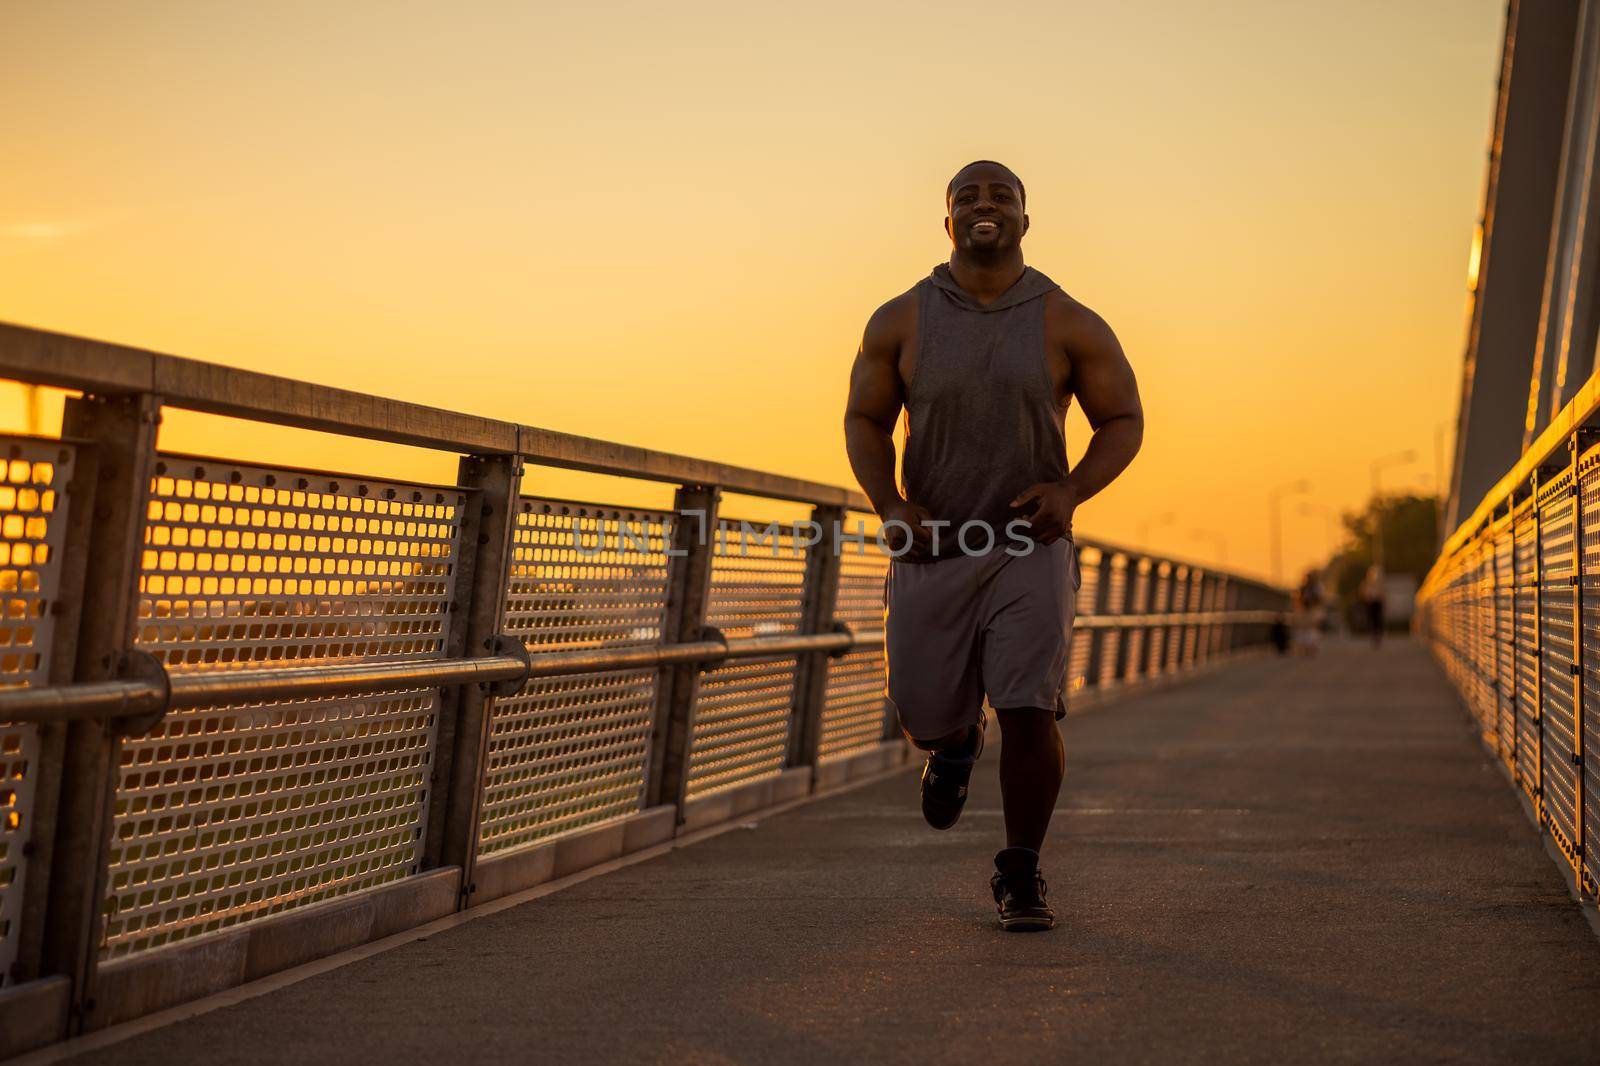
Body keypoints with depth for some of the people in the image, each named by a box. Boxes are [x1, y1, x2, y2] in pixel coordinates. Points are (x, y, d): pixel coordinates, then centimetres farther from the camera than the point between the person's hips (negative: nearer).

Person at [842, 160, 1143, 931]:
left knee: (1028, 713, -14)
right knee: (924, 713, 6)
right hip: (931, 545, 2)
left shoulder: (1069, 325, -3)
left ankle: (1020, 876, 4)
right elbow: (864, 420, 6)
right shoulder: (901, 322, 0)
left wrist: (1071, 491, -15)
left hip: (1028, 546, -2)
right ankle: (956, 743, 46)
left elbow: (1123, 420, 3)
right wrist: (891, 506, -11)